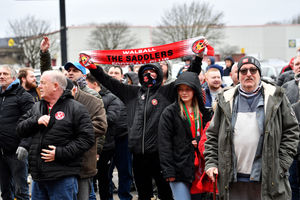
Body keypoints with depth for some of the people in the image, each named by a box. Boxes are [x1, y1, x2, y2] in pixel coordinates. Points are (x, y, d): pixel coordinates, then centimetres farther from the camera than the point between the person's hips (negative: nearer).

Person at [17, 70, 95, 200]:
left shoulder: (76, 109, -3)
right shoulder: (37, 107, 17)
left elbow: (87, 138, -9)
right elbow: (20, 129, 13)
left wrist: (61, 153, -17)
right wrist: (36, 121, -7)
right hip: (38, 176, 6)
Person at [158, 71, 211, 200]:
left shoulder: (202, 112, 12)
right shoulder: (169, 113, -1)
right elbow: (164, 144, -6)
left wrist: (199, 141, -4)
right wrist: (168, 171, -12)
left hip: (199, 168, 4)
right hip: (179, 168, -4)